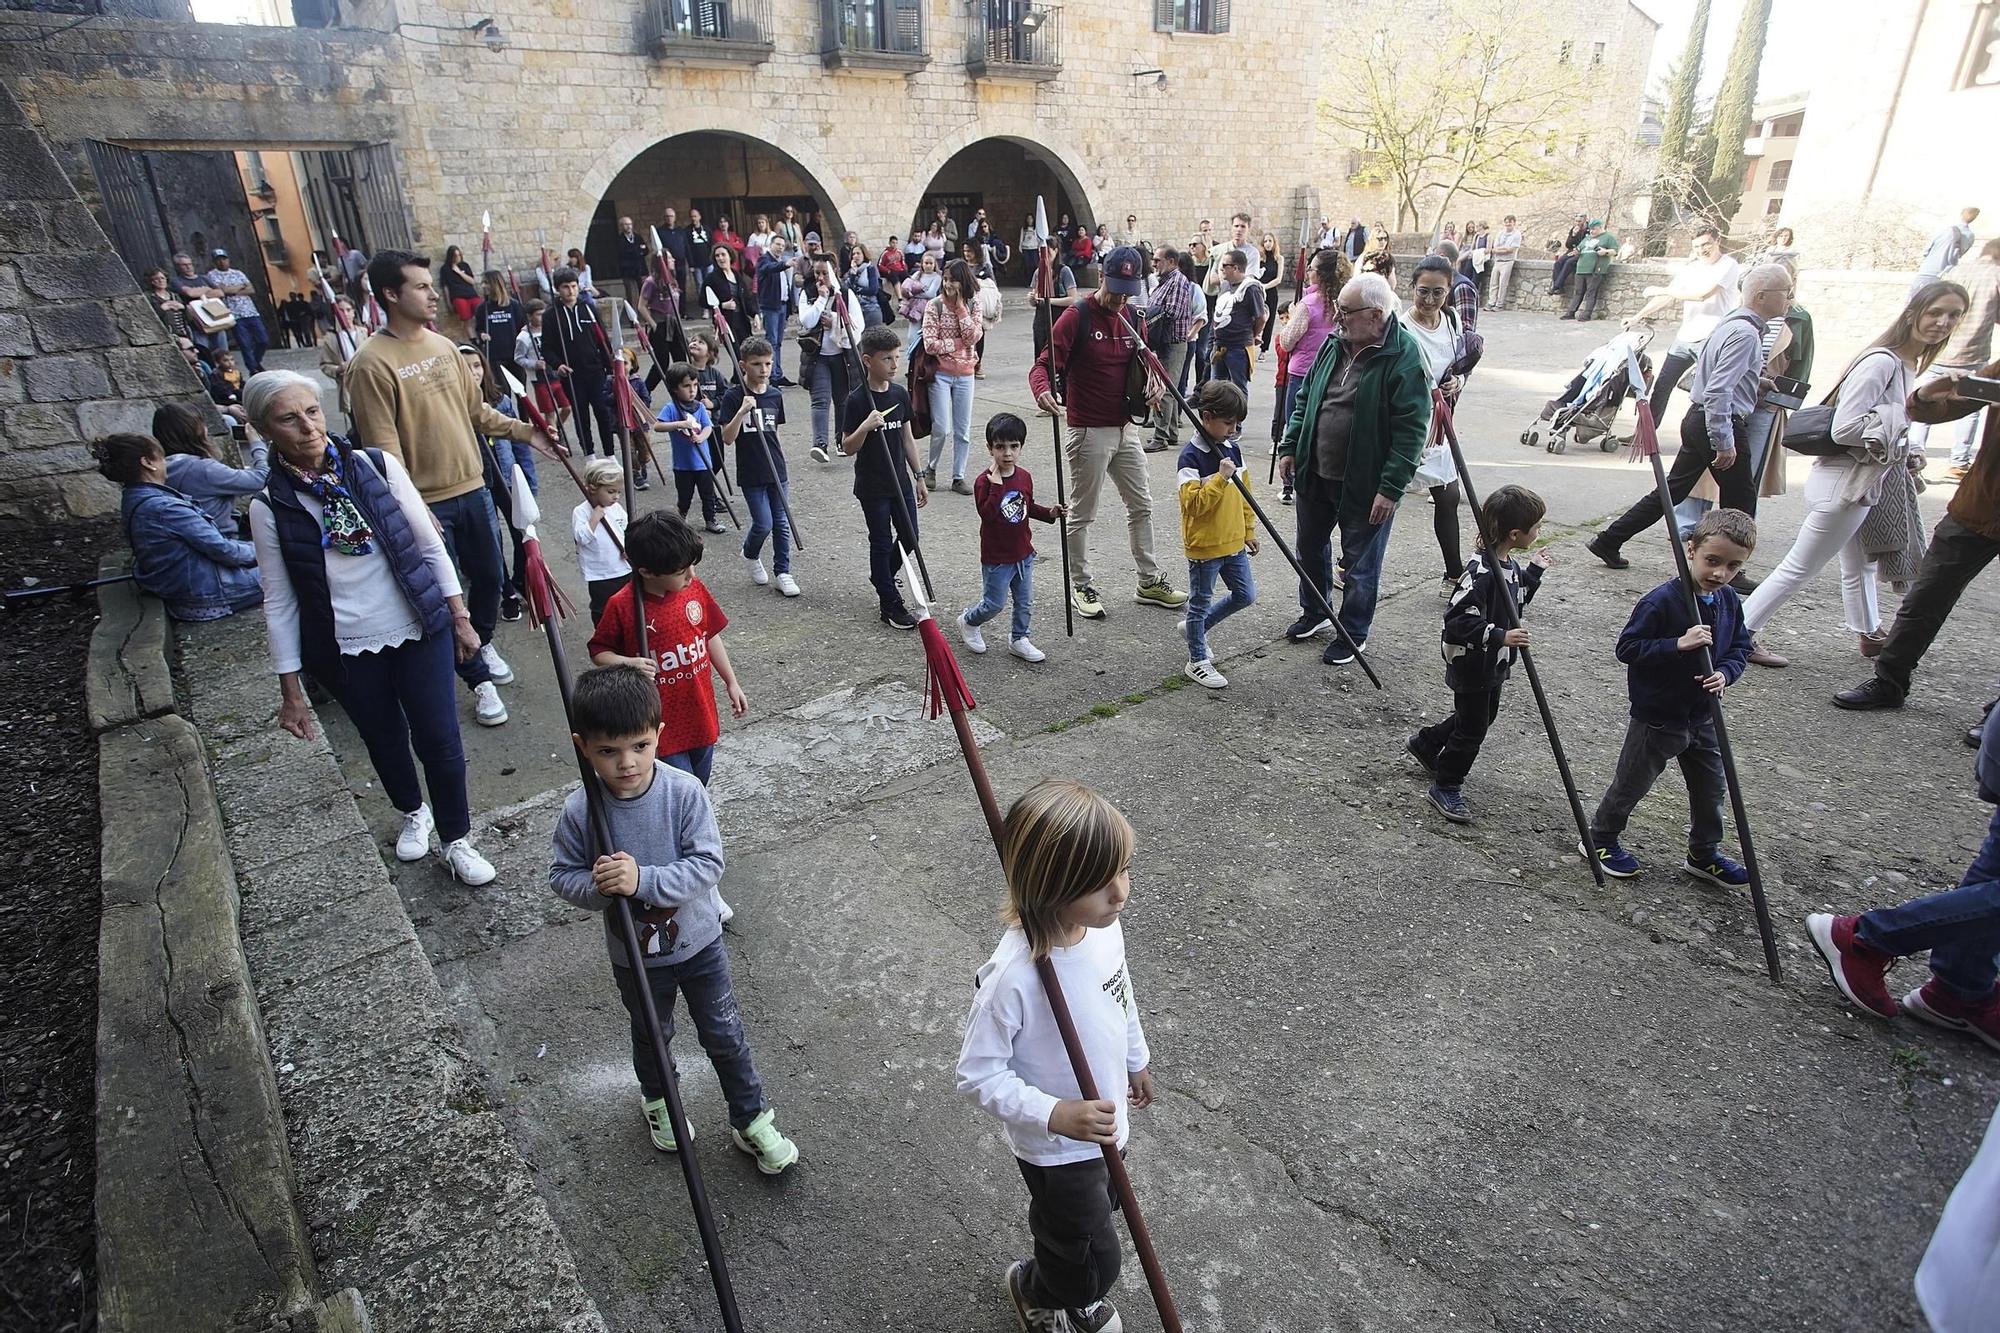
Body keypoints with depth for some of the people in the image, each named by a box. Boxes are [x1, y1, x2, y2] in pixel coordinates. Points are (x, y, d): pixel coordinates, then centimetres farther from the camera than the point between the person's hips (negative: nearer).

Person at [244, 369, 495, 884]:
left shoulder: (378, 466, -7)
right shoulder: (270, 507, -7)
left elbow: (430, 546, 0)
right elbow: (279, 603, -2)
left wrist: (460, 617, 0)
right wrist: (290, 689, 0)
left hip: (419, 631, 0)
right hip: (346, 650, 1)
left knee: (439, 740, 2)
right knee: (385, 741, 19)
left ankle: (457, 840, 23)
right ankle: (413, 813, 47)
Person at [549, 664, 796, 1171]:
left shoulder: (685, 793, -24)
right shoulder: (580, 811, -20)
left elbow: (708, 864, -24)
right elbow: (562, 875, -8)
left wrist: (643, 879, -36)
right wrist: (598, 888, -29)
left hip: (698, 943, -1)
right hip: (635, 954, 1)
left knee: (726, 1037, 15)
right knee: (651, 1036, 28)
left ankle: (751, 1120, 37)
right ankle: (656, 1097, 58)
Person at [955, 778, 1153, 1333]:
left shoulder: (1103, 925, -18)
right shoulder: (1011, 978, -39)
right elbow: (979, 1076, -26)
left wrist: (1137, 1060, 18)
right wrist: (1056, 1115, -35)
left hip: (1105, 1122, 6)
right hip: (1056, 1147, -6)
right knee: (1097, 1264, 13)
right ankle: (1033, 1288, 47)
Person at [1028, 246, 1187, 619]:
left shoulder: (1131, 318, 9)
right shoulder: (1077, 316, -12)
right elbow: (1044, 364, -17)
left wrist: (1155, 382, -3)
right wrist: (1043, 390, -40)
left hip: (1124, 430, 8)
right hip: (1087, 434, -7)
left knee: (1141, 506, 14)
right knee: (1082, 515, 4)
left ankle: (1150, 582, 27)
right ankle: (1081, 587, 18)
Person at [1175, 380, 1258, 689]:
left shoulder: (1232, 448, 5)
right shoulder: (1191, 455, -18)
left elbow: (1243, 495, 14)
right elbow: (1193, 504, -24)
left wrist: (1249, 530, 17)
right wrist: (1220, 478, -29)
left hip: (1233, 542, 7)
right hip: (1203, 546, -7)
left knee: (1245, 595, 15)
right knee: (1201, 603, 7)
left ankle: (1194, 627, 33)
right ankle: (1197, 662, 22)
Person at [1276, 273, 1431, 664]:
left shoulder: (1404, 358, -18)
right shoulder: (1334, 345, 3)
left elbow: (1411, 430, -20)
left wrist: (1391, 488, -22)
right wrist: (1290, 447, 8)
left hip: (1364, 485, -6)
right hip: (1314, 475, 7)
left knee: (1360, 564, 9)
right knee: (1310, 547, 21)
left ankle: (1354, 634, 27)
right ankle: (1314, 613, 43)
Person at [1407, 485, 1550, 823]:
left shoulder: (1508, 565, 3)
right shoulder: (1479, 572, -28)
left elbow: (1515, 602, 18)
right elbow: (1458, 621, -31)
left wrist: (1534, 571, 10)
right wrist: (1500, 637, -36)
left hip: (1493, 665, 10)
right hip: (1471, 667, -10)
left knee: (1483, 717, 24)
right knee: (1472, 729, 2)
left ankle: (1425, 743, 43)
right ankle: (1445, 787, 18)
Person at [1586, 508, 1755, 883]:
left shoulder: (1729, 602, -1)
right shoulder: (1662, 601, -24)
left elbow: (1740, 648, 9)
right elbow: (1627, 648, -23)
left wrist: (1725, 673, -12)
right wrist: (1678, 644, -33)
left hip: (1703, 717, 7)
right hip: (1657, 718, -7)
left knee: (1711, 789, 18)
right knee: (1631, 784, 10)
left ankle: (1704, 854, 37)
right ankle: (1601, 838, 30)